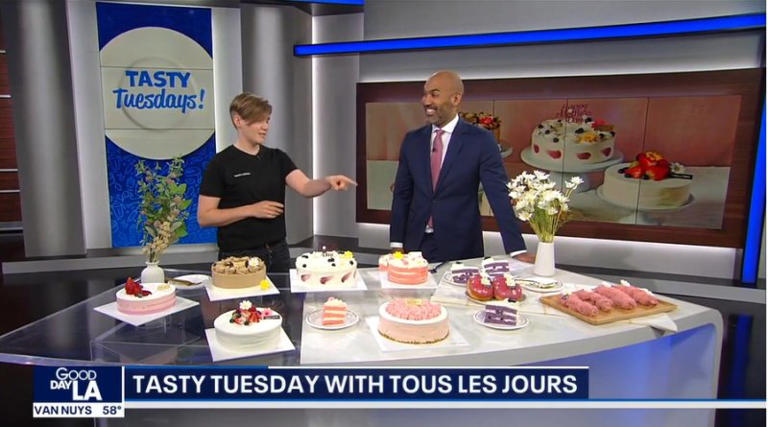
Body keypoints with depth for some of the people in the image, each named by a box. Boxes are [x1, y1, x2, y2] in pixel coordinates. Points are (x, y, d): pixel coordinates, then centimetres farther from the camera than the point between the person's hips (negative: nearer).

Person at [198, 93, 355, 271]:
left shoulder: (277, 158, 4)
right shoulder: (221, 163, -8)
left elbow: (306, 187, -12)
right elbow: (204, 217, -10)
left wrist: (328, 181, -33)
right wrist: (251, 210, -18)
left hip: (278, 252, 4)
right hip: (239, 256, -4)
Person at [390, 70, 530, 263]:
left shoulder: (480, 140, -7)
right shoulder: (412, 140, 4)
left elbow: (498, 195, -11)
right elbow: (402, 194, 6)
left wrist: (517, 249, -16)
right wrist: (396, 243, 1)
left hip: (461, 248, -3)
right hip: (416, 245, 3)